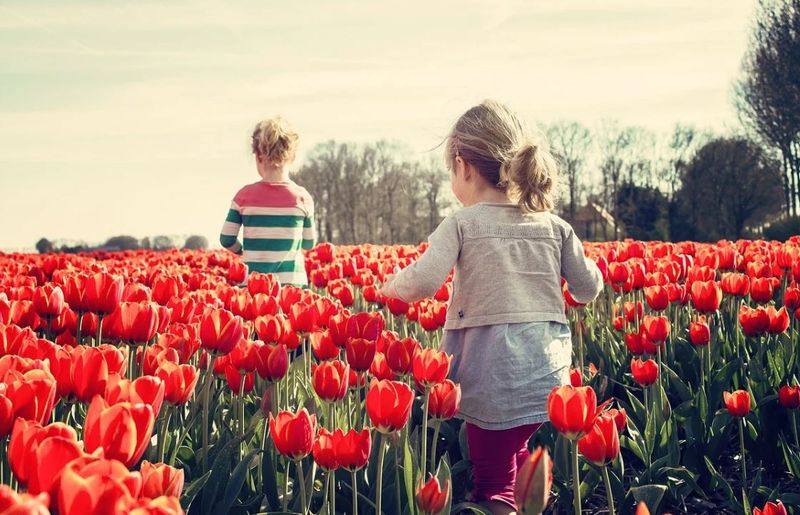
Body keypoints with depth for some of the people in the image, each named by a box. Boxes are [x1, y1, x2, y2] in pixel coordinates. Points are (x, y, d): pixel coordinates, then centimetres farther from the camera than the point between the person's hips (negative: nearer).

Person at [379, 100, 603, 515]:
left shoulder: (461, 224, -7)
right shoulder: (554, 226, 6)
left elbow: (422, 283, -18)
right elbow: (588, 290, 11)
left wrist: (389, 286, 3)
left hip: (493, 383, -4)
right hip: (550, 378, 4)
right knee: (523, 469, 22)